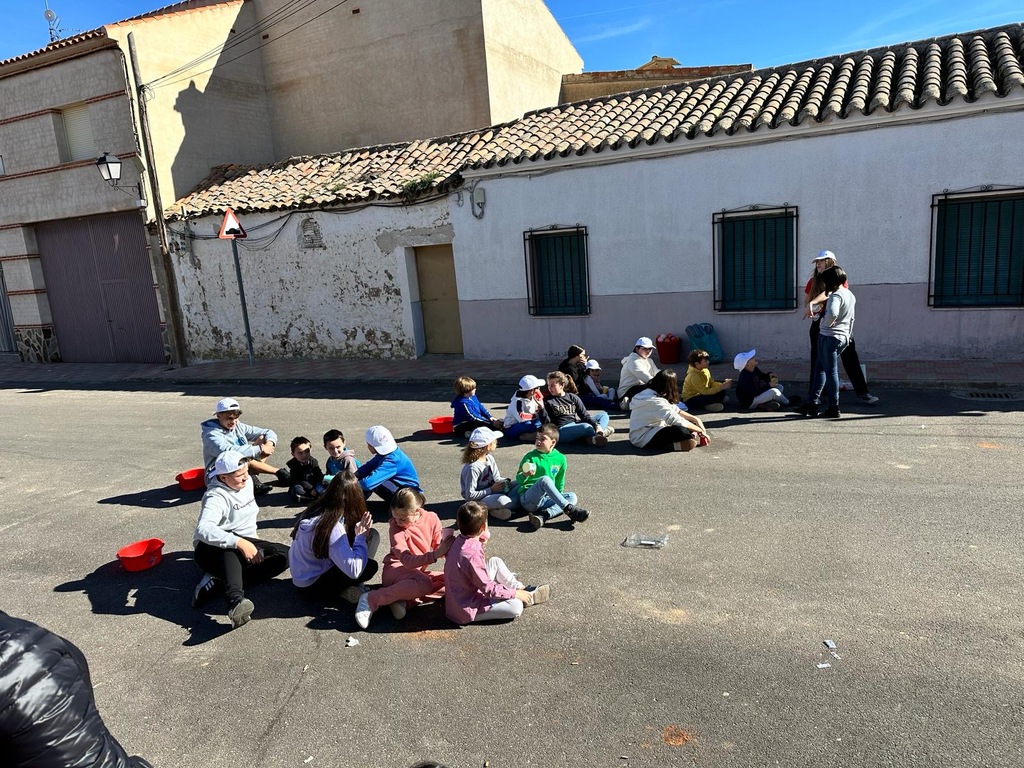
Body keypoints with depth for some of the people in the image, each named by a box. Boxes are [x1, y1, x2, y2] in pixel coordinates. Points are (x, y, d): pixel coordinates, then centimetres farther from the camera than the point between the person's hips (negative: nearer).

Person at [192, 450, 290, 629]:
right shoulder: (216, 497, -19)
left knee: (285, 554, -20)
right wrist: (238, 543, -46)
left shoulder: (247, 482, 4)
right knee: (228, 548, -43)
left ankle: (218, 580, -27)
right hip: (212, 549, -7)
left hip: (244, 542, 7)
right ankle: (236, 600, -63)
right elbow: (203, 529, -37)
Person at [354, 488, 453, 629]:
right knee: (424, 584, -36)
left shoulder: (432, 519, -6)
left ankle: (404, 598, -20)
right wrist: (435, 555, -41)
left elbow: (439, 549, -1)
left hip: (419, 572, 6)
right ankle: (371, 600, -27)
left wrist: (448, 546, -25)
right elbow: (407, 561, -28)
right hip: (396, 569, -6)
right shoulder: (395, 526, -17)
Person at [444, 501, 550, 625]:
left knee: (495, 562, 16)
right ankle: (527, 598, 14)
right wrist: (515, 593, -12)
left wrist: (480, 543, 5)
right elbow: (488, 589, -24)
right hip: (467, 609, -10)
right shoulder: (472, 554, -32)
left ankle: (522, 590, 18)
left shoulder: (459, 540, -4)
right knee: (516, 606, -19)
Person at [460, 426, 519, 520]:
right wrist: (491, 490, -21)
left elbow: (496, 478, 14)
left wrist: (504, 481, -9)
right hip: (478, 500, -9)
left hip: (493, 491, 9)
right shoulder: (472, 467, -24)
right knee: (501, 500, -37)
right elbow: (470, 495, -23)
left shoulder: (490, 458, 1)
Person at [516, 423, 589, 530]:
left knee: (572, 496, -14)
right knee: (544, 479, -30)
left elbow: (559, 482, 18)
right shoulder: (530, 457, -4)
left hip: (547, 499, 5)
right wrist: (524, 475, -25)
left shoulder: (560, 458, 6)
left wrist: (558, 499, 15)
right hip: (528, 499, -5)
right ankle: (569, 509, -35)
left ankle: (543, 516, -33)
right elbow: (519, 480, -4)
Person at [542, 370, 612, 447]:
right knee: (586, 427, -34)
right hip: (562, 430, -6)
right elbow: (546, 422, -3)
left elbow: (584, 415, 6)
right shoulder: (547, 400, 5)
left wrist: (596, 425, -10)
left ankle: (594, 438, -26)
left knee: (603, 414, 0)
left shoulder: (573, 397, 12)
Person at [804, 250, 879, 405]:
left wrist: (812, 303, -37)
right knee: (817, 361, 5)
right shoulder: (813, 281, 10)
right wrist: (808, 308, -9)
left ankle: (863, 393, 3)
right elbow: (806, 302, 15)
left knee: (851, 359, -2)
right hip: (820, 325, 3)